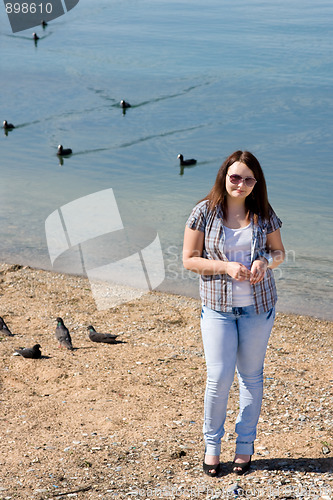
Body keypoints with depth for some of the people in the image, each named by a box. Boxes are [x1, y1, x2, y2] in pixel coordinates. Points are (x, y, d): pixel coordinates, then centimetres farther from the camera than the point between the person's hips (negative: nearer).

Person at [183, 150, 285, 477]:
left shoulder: (263, 213, 0)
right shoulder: (205, 211, -6)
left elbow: (279, 251, 10)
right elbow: (189, 259, -5)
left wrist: (265, 260, -14)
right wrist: (226, 267, -19)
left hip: (258, 306, 2)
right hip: (217, 306, -2)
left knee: (251, 375, 10)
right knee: (219, 376, -4)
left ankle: (245, 445, 26)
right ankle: (211, 444, 18)